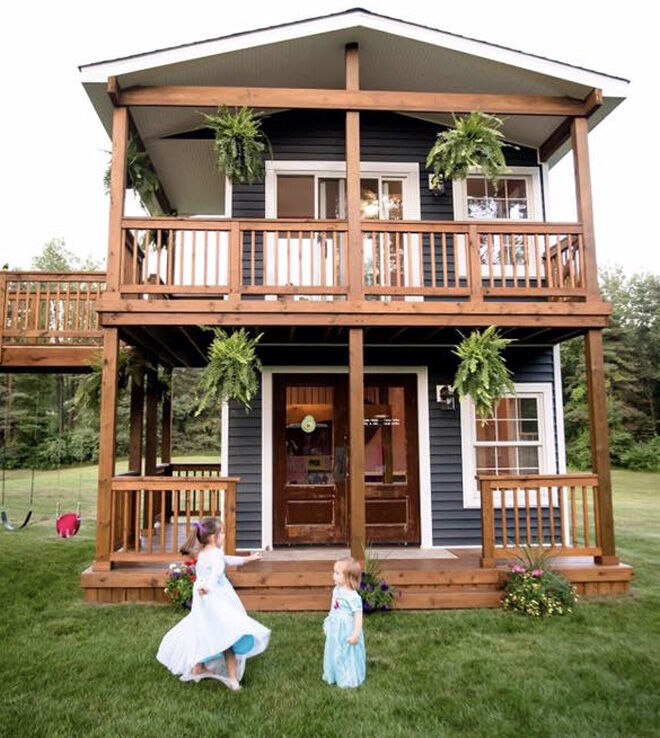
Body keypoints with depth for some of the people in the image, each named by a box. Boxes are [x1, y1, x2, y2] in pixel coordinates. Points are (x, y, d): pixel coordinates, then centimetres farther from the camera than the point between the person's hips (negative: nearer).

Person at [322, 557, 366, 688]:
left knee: (348, 655, 10)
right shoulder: (336, 590, -2)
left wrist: (356, 634, -21)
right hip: (335, 630, 8)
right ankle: (334, 676, 40)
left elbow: (358, 616, -22)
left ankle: (349, 680, 30)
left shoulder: (353, 597, -27)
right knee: (334, 653, 20)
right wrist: (327, 624, 16)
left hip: (347, 631, -7)